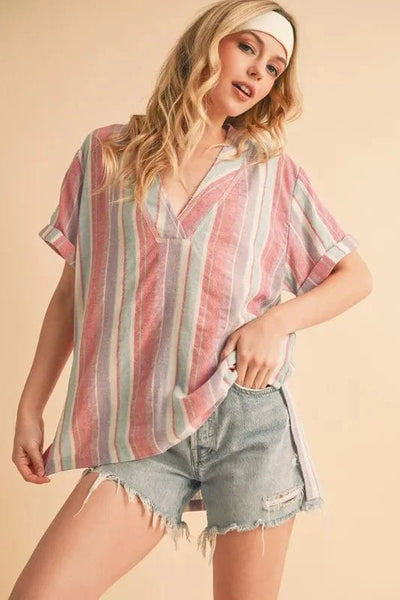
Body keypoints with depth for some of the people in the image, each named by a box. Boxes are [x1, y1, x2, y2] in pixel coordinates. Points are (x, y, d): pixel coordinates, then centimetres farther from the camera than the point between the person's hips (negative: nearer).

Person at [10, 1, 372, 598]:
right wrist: (30, 407, 8)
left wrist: (277, 321, -7)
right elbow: (72, 291, 12)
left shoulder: (275, 172, 8)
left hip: (250, 420, 0)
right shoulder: (105, 153, 9)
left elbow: (355, 277, 11)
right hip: (138, 432, 0)